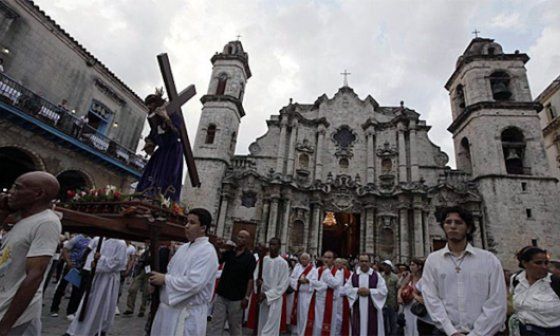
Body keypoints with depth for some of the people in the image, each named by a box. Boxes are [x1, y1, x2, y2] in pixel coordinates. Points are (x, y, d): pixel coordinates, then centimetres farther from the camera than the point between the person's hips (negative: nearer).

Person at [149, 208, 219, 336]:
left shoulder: (207, 251, -19)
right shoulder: (183, 248, 8)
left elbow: (194, 283, -27)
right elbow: (171, 271, 16)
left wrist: (165, 279, -17)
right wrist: (157, 280, -5)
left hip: (187, 313, -8)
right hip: (168, 307, 8)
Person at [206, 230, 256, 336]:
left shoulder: (250, 257, -6)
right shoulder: (229, 251, 4)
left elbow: (250, 279, -8)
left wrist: (246, 297, -14)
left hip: (236, 298, -3)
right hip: (221, 294, 3)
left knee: (235, 327, 13)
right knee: (215, 325, 3)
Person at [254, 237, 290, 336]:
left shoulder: (283, 263, -12)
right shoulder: (263, 259, 0)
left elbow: (284, 284, -11)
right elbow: (256, 273, 7)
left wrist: (267, 294, -15)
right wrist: (257, 280, -17)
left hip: (275, 298, -4)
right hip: (262, 296, 4)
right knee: (262, 325, 15)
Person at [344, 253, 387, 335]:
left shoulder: (376, 275, -1)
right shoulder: (353, 275, 4)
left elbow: (383, 291, -5)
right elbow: (347, 289, 3)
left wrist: (369, 291, -15)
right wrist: (357, 290, -13)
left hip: (372, 308, -1)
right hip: (357, 309, 1)